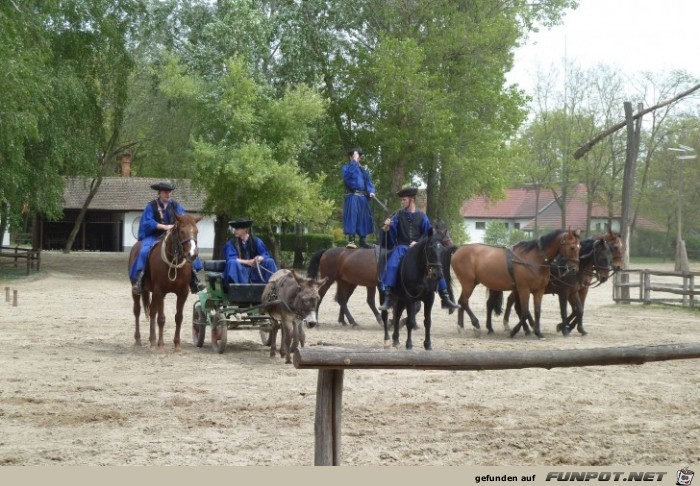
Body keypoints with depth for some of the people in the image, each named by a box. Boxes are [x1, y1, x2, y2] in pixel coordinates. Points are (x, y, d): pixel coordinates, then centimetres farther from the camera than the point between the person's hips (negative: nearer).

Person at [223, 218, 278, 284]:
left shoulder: (257, 241, 3)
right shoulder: (231, 243, -2)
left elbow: (266, 255, -2)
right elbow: (230, 259, -14)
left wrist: (260, 258, -27)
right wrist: (247, 262, -25)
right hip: (240, 271, -2)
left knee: (270, 262, -19)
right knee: (232, 263, -32)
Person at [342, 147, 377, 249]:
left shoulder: (364, 169, 18)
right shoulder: (347, 167, 5)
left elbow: (368, 182, 11)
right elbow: (348, 174, -19)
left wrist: (371, 192, -8)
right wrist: (354, 162, -18)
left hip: (363, 197, 5)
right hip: (352, 196, -5)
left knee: (363, 218, 5)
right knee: (352, 216, -15)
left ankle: (363, 240, 12)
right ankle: (351, 240, -20)